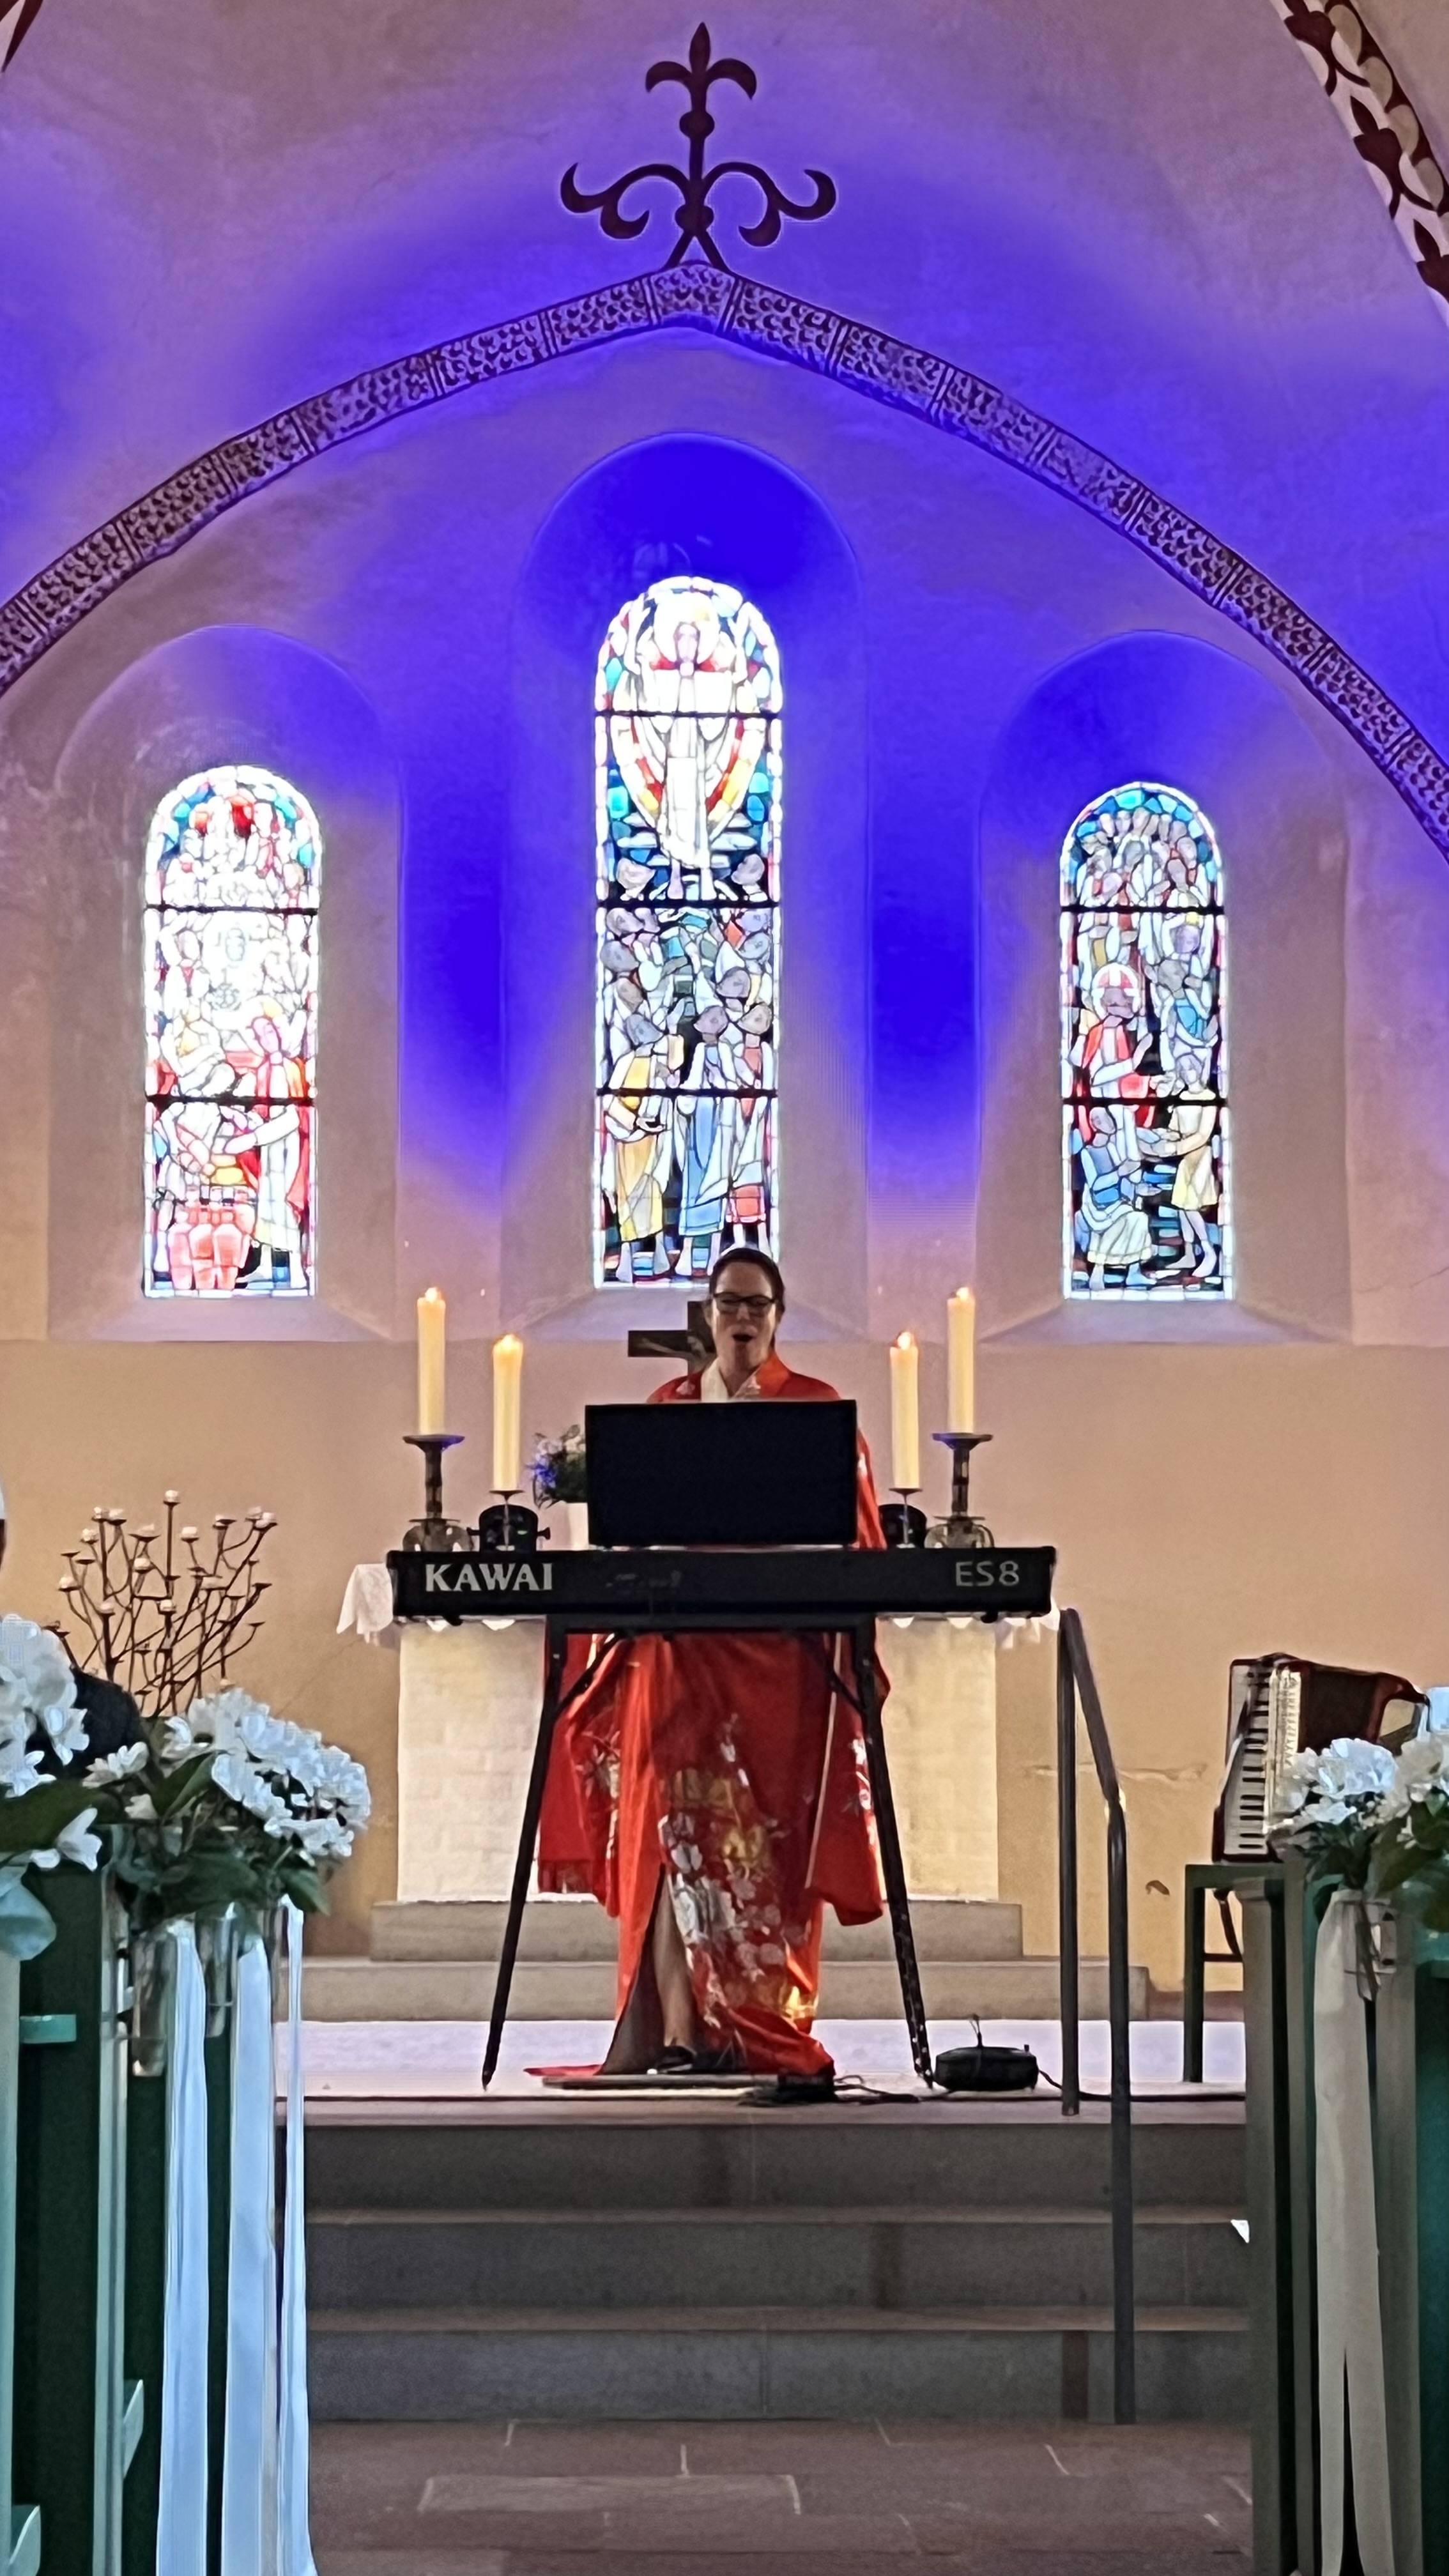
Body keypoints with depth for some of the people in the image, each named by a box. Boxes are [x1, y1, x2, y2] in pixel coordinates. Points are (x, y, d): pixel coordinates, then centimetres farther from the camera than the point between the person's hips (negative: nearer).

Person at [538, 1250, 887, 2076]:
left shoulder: (818, 1409, 7)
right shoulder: (667, 1408, 13)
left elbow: (855, 1531, 3)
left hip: (784, 1653, -1)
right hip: (682, 1646, 1)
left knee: (773, 1840, -2)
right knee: (677, 1819, -10)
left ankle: (768, 2029, 6)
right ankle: (678, 2029, -11)